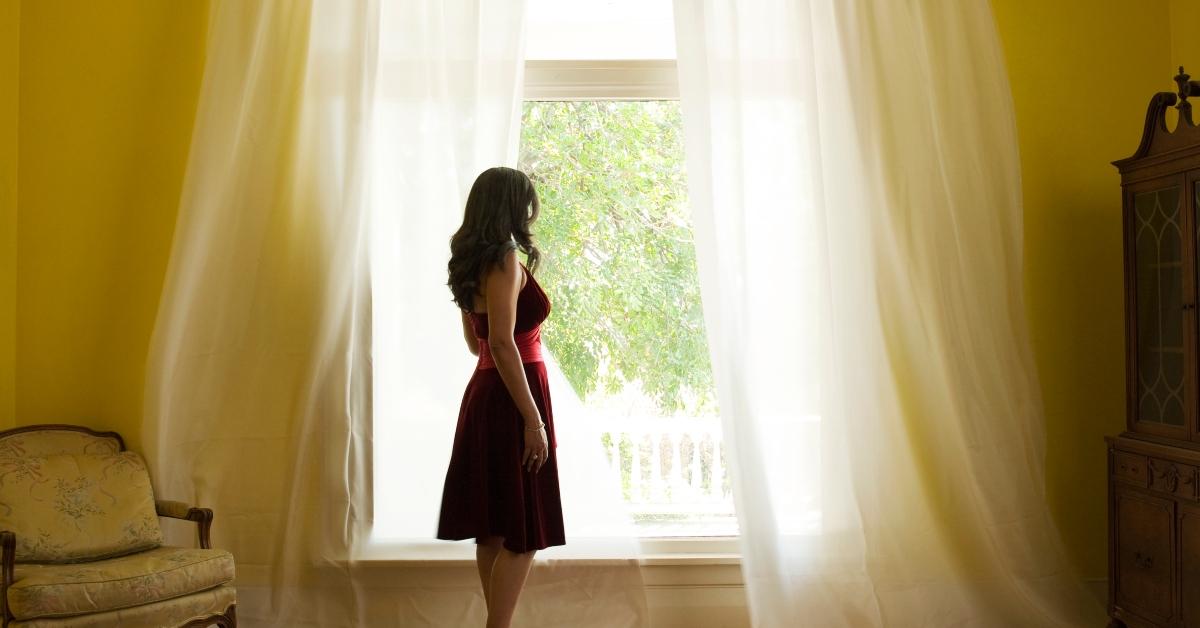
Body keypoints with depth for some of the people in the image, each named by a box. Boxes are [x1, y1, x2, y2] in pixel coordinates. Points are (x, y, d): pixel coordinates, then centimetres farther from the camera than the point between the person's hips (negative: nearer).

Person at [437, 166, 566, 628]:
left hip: (483, 392, 9)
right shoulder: (505, 259, -14)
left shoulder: (472, 262, 13)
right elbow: (502, 343, -22)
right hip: (510, 399, -9)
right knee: (523, 533, -3)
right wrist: (533, 419, -21)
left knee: (491, 527, 14)